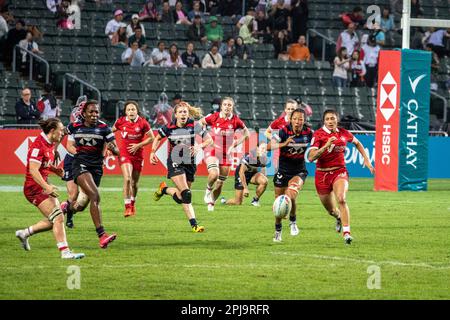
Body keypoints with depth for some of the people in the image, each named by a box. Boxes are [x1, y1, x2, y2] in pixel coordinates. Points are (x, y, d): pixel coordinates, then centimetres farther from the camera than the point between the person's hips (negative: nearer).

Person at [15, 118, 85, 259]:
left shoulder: (50, 144, 10)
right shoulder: (38, 145, -19)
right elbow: (33, 170, -25)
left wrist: (56, 170, 7)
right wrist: (46, 187, -33)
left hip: (44, 186, 10)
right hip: (34, 188, -10)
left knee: (54, 221, 11)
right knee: (58, 218, -14)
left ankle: (24, 233, 25)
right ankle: (65, 251, -14)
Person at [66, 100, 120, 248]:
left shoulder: (104, 128, -4)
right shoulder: (74, 126, -2)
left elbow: (117, 151, -10)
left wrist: (113, 149, -32)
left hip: (96, 167, 3)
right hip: (80, 164, -3)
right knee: (95, 196, -26)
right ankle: (102, 235, -33)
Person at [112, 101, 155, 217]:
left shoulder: (142, 123, -10)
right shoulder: (120, 122, -5)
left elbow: (151, 138, -2)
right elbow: (111, 131, 13)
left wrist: (138, 145, -13)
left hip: (138, 154, 1)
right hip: (124, 154, -1)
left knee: (134, 182, 12)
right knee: (127, 179, -20)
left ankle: (132, 204, 38)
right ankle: (127, 207, -15)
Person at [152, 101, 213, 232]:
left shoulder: (194, 125, -8)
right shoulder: (169, 128, -7)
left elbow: (209, 139, -5)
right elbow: (157, 138, 11)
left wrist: (199, 146, -23)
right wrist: (153, 152, -1)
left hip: (189, 162, 3)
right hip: (175, 162, -3)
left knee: (180, 198, 8)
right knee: (186, 194, -20)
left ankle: (164, 189, 40)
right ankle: (194, 225, -19)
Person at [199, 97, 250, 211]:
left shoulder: (235, 120, -6)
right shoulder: (214, 117, -8)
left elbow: (246, 133, 9)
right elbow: (200, 123, 7)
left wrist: (236, 143, 0)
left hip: (226, 153, 2)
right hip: (213, 151, -2)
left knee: (220, 183, 8)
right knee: (214, 174, -29)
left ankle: (211, 203, 31)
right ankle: (208, 189, 3)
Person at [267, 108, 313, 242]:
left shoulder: (308, 133, -9)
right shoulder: (284, 131, -16)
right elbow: (269, 146, -28)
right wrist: (284, 144, -40)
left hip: (299, 172, 0)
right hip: (283, 171, 0)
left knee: (291, 197, -26)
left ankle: (293, 221, 3)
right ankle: (278, 230, 31)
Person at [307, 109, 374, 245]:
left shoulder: (343, 133, -1)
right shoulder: (318, 134, -11)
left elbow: (357, 143, 22)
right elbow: (311, 157, -22)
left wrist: (366, 159, 15)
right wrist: (326, 145, -31)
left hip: (339, 171, 0)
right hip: (322, 174, 0)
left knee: (341, 199, -28)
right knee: (331, 210, 12)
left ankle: (346, 233, -30)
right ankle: (339, 217, 50)